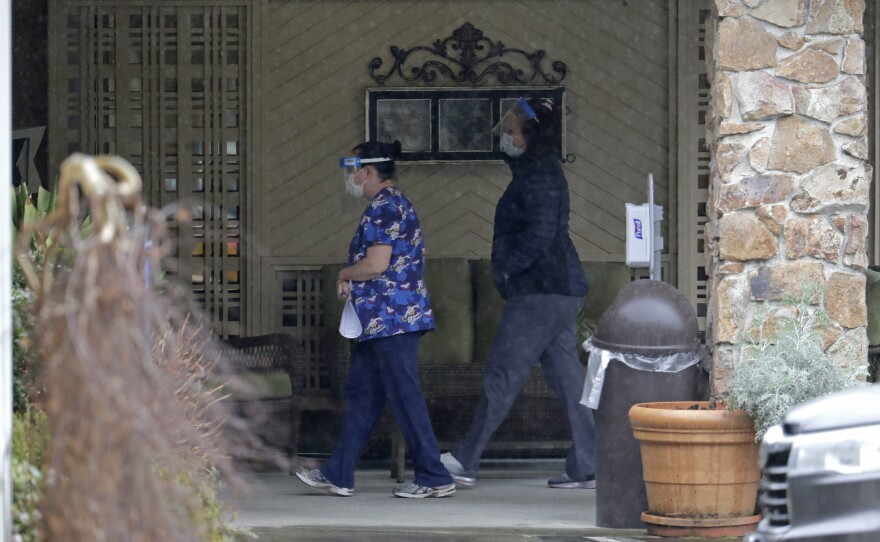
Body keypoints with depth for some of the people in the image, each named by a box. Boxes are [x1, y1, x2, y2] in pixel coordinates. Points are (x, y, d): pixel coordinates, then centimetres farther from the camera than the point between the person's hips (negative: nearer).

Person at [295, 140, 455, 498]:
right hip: (379, 320, 11)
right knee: (360, 394, 13)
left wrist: (344, 274, -4)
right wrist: (351, 280, 9)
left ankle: (435, 479, -5)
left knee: (404, 396, -8)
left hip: (390, 319, -11)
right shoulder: (391, 204, 18)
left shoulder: (384, 208, -15)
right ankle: (338, 475, 18)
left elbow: (376, 264, -23)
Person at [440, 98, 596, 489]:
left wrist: (506, 268, -17)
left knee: (502, 375, -6)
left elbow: (539, 234, -23)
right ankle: (586, 467, 6)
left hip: (541, 292, -11)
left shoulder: (538, 176, -14)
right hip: (557, 290, 11)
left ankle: (465, 461, -3)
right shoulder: (541, 170, 18)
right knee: (566, 375, 8)